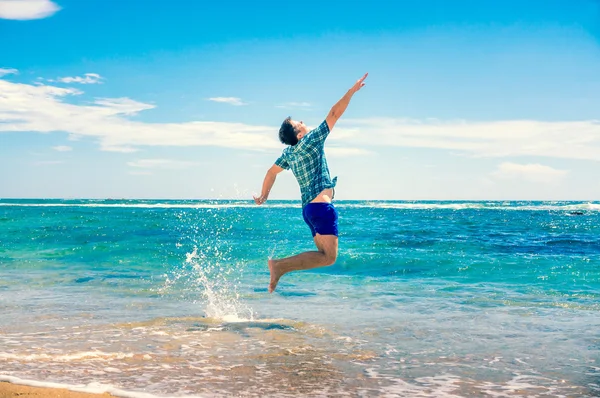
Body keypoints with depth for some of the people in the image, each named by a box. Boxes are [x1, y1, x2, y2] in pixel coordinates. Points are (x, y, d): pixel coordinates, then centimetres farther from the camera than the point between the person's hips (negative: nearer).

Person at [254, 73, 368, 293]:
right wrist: (352, 91, -5)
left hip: (308, 208, 9)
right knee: (328, 257, -10)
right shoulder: (310, 141, -8)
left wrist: (263, 195, 37)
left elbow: (272, 171, 23)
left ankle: (280, 267, 1)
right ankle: (280, 265, -15)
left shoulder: (288, 153, 13)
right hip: (321, 206, -9)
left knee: (324, 254, 12)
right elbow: (334, 115, -9)